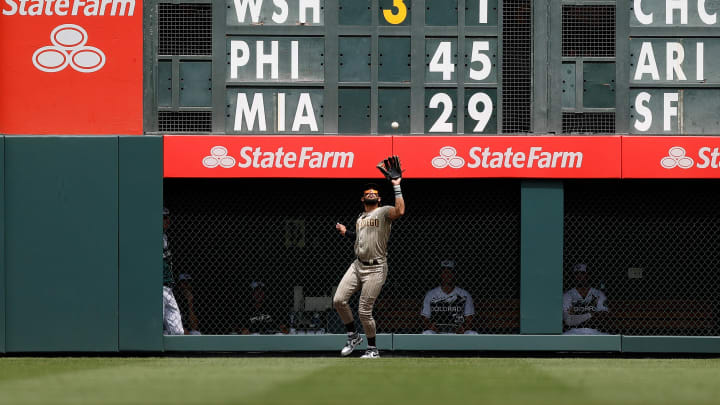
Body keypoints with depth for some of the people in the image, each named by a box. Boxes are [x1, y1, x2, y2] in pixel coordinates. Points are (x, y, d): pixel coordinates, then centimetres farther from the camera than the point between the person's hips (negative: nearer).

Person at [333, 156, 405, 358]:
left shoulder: (383, 212, -5)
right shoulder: (360, 218, 18)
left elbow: (400, 211, -28)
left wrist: (396, 186, -27)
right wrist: (346, 233, 18)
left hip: (375, 268, -7)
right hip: (357, 265, 7)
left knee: (364, 311, -7)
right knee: (339, 300, -4)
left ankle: (373, 349, 8)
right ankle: (353, 336, 15)